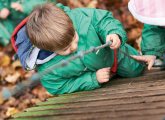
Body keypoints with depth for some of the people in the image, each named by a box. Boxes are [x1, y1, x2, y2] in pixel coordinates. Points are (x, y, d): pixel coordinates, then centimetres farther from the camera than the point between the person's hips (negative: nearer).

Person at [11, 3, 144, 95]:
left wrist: (114, 33, -49)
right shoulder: (47, 69, -42)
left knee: (136, 69, 26)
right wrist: (93, 79, -33)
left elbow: (104, 19, -26)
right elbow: (60, 87, -26)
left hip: (112, 54, 1)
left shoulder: (79, 16, -43)